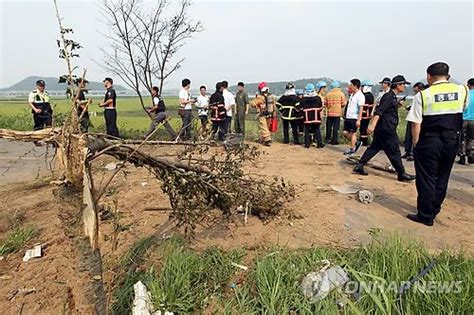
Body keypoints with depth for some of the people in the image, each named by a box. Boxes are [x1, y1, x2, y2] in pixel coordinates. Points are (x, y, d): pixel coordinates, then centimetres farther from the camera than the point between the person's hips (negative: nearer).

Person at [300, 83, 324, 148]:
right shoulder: (318, 98, -1)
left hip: (307, 118, 0)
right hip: (316, 118, 0)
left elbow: (301, 108, 1)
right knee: (317, 131, 6)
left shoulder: (303, 99, -3)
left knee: (307, 131, 7)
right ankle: (319, 144, 6)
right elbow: (320, 108, 5)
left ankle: (307, 144, 8)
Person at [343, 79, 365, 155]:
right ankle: (357, 143, 24)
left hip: (354, 118, -8)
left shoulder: (360, 96, -13)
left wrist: (358, 120, -21)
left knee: (352, 133, 1)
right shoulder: (352, 94, 14)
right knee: (345, 133, 8)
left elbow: (361, 109, -17)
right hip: (348, 117, 8)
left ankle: (352, 149, 12)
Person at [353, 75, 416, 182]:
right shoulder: (389, 97, -15)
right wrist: (372, 125, -32)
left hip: (382, 129, 10)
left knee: (374, 147, 11)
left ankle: (359, 166, 11)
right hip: (387, 129, -10)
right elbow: (379, 111, -25)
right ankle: (401, 174, 9)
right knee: (394, 151, -1)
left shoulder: (393, 97, 16)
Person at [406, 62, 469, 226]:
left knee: (426, 179, 5)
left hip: (429, 141, -4)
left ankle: (426, 216, 12)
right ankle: (434, 211, 30)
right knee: (442, 178, 17)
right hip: (452, 141, 5)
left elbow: (416, 124, -11)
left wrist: (416, 144, -2)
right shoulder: (462, 90, 2)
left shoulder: (423, 95, -10)